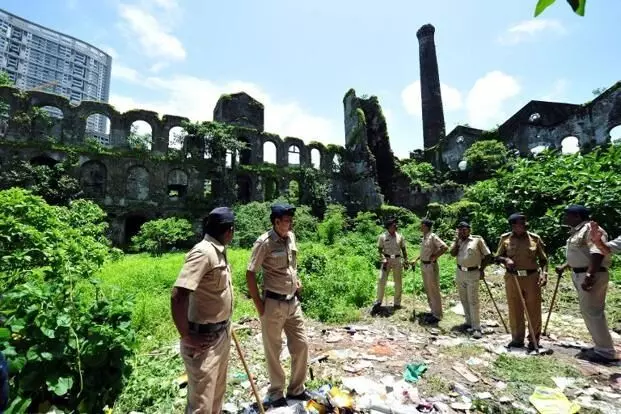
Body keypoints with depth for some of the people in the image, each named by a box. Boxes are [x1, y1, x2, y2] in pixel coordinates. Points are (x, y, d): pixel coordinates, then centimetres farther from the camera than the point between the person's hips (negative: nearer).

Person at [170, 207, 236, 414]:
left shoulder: (218, 251, 5)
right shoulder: (203, 252, -24)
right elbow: (178, 297, -30)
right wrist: (187, 336, -20)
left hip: (222, 333, 9)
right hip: (204, 338, -9)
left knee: (217, 393, 25)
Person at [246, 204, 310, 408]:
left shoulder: (291, 237, 3)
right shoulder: (264, 242, -17)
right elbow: (250, 274, -13)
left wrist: (296, 281, 11)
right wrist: (258, 304, -11)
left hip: (293, 302, 7)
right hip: (273, 304, -6)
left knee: (301, 345, 14)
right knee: (273, 351, 11)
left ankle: (296, 389, 36)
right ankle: (276, 393, 34)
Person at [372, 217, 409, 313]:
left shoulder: (400, 236, 5)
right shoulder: (382, 236, -3)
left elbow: (404, 249, 12)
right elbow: (379, 250, -4)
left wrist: (406, 260, 5)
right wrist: (384, 260, -16)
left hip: (397, 260, 3)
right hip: (386, 260, -3)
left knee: (398, 282, 9)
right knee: (381, 280, -9)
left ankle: (397, 303, 23)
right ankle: (378, 302, 3)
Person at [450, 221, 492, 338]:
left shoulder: (477, 240, -5)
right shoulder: (458, 241, 7)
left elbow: (488, 255, -2)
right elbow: (453, 254, -7)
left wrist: (482, 269, -5)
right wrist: (457, 239, -9)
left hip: (472, 273, -5)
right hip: (460, 273, 5)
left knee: (473, 301, -6)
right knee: (464, 300, 13)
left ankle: (476, 328, 0)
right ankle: (469, 322, 27)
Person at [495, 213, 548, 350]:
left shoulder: (535, 238, 1)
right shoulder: (505, 238, 1)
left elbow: (543, 259, 4)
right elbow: (497, 257, 7)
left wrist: (544, 273, -10)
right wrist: (505, 260, -14)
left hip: (532, 277, 0)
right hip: (512, 278, 1)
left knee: (534, 310, 7)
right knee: (514, 310, 9)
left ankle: (534, 340, 22)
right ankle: (517, 339, 23)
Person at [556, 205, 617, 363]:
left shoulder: (591, 229, -14)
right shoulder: (577, 232, 16)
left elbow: (597, 253, -26)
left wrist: (589, 276, -33)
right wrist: (564, 266, 18)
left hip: (591, 275, -10)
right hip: (580, 275, 10)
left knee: (591, 311, -6)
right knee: (591, 311, 15)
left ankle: (606, 352, 4)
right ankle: (601, 347, 25)